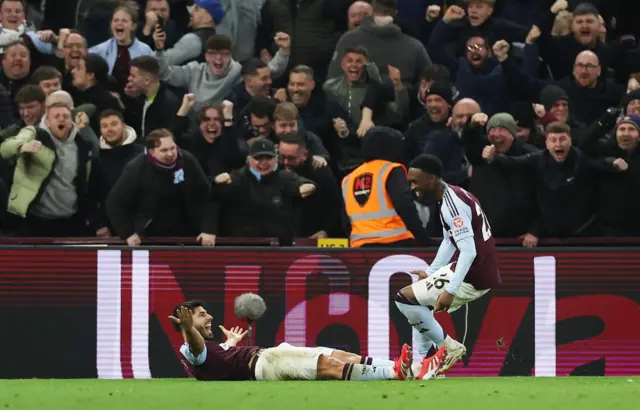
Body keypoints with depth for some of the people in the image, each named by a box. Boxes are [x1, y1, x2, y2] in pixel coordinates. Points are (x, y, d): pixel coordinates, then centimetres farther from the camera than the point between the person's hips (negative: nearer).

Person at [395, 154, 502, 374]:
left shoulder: (452, 203, -20)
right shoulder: (452, 196, 11)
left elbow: (469, 251, -26)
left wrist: (450, 291, -28)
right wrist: (429, 273, 25)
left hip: (474, 277, -10)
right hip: (482, 271, 10)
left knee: (405, 298, -8)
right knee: (419, 303, 23)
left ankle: (448, 347, 0)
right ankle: (424, 362, 21)